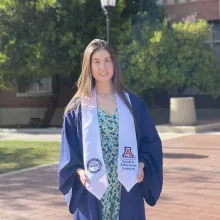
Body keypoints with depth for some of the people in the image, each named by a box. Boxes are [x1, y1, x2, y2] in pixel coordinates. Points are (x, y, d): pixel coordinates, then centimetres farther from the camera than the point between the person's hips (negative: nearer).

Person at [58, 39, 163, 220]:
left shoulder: (133, 103, 5)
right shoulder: (78, 107, 3)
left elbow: (151, 142, 7)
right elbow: (68, 149, 3)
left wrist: (142, 165, -10)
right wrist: (79, 171, -14)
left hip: (127, 190, 1)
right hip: (92, 190, -1)